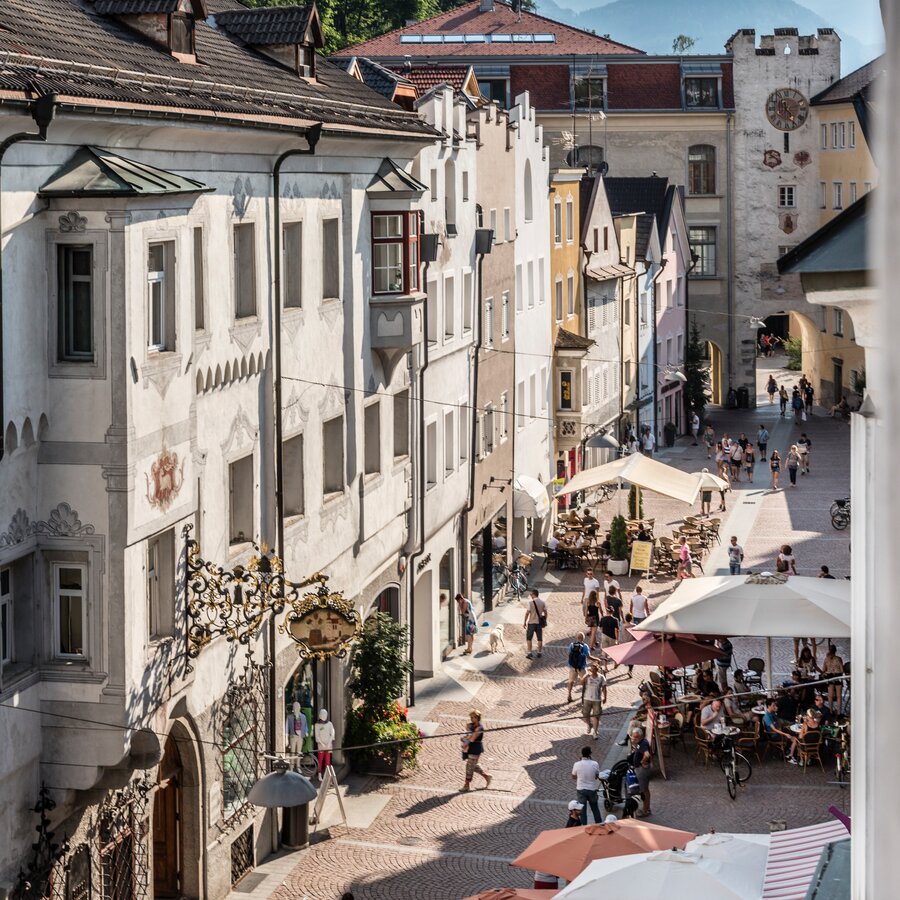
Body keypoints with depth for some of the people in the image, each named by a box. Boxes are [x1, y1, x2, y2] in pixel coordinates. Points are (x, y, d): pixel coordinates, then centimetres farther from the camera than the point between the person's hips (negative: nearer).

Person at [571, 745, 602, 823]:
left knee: (582, 809, 9)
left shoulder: (577, 765, -16)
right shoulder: (595, 764, -14)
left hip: (581, 789, -1)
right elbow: (597, 777, -1)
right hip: (592, 789, 1)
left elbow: (573, 776, -1)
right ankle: (599, 823, 31)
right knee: (595, 807, 20)